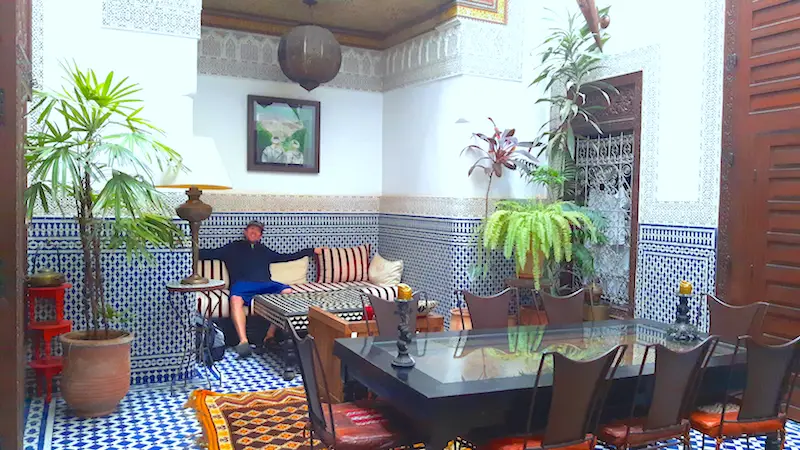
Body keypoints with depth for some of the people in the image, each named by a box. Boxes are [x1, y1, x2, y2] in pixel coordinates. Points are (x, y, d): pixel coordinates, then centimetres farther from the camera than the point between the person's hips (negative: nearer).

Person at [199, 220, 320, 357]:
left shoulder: (264, 250, 33)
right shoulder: (234, 247, 26)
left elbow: (288, 257, 36)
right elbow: (211, 253, 19)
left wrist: (311, 250, 36)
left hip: (265, 284, 2)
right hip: (242, 284, -2)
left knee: (287, 292, -30)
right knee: (236, 299, -39)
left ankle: (270, 335, -31)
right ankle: (243, 341, -46)